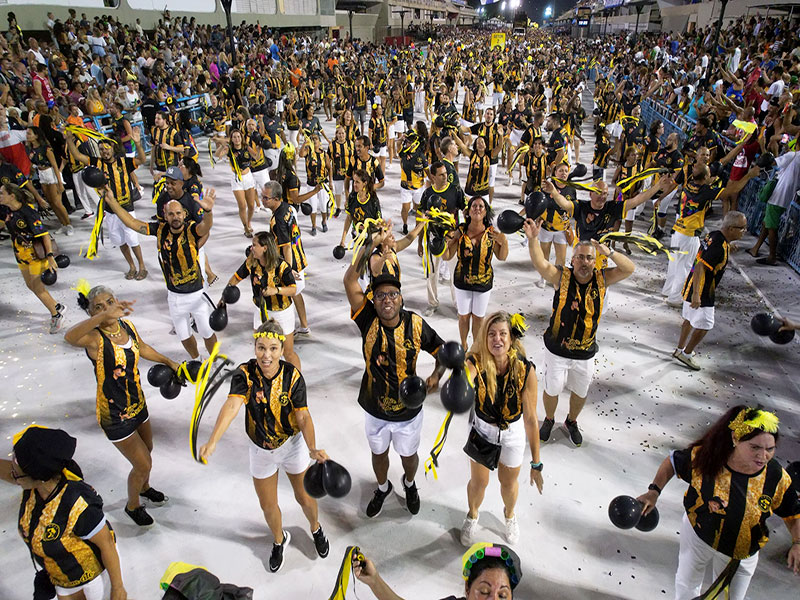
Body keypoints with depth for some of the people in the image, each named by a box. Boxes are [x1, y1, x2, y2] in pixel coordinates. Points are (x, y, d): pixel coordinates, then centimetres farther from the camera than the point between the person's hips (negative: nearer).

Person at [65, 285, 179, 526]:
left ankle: (144, 488, 59)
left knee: (147, 449, 28)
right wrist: (104, 315, -64)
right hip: (115, 415, -7)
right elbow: (70, 337, -52)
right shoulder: (95, 339, -27)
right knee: (143, 464, 5)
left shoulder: (127, 325, -6)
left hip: (137, 404, 7)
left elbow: (142, 348, 15)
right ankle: (132, 505, 36)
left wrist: (169, 362, 19)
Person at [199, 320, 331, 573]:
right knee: (268, 506, 17)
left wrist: (313, 449, -38)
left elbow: (303, 416, -22)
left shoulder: (293, 376, -21)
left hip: (292, 444, -1)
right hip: (260, 449, 1)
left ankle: (316, 528, 50)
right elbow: (231, 406, -37)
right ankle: (280, 540, 50)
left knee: (305, 498, 15)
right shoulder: (245, 373, -22)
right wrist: (212, 442, -52)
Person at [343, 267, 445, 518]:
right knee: (379, 454, 25)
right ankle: (383, 488, 57)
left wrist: (436, 375, -23)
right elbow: (350, 280, -29)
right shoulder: (368, 321, -19)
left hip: (409, 411, 0)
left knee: (409, 456, 25)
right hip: (375, 411, 0)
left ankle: (409, 483, 59)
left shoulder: (416, 324, -17)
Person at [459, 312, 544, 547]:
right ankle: (472, 515, 53)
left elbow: (530, 418, -20)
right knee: (478, 482, 18)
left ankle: (509, 514, 58)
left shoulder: (526, 370, -27)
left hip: (512, 432, 0)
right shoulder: (475, 363, -28)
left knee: (509, 483, 22)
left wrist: (536, 463, -15)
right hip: (482, 429, 0)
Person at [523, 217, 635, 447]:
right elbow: (540, 263, -28)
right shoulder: (562, 277, -14)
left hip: (585, 353, 3)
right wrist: (532, 239, -44)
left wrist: (608, 252, -29)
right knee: (552, 390, 13)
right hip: (557, 350, -2)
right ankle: (549, 420, 44)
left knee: (580, 393, 20)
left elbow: (629, 269, -14)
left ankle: (571, 422, 49)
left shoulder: (601, 279, -6)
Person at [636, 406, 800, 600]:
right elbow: (673, 461, -11)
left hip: (740, 554, 1)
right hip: (697, 535, -1)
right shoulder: (705, 456, -29)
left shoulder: (777, 477, -23)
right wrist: (654, 491, -19)